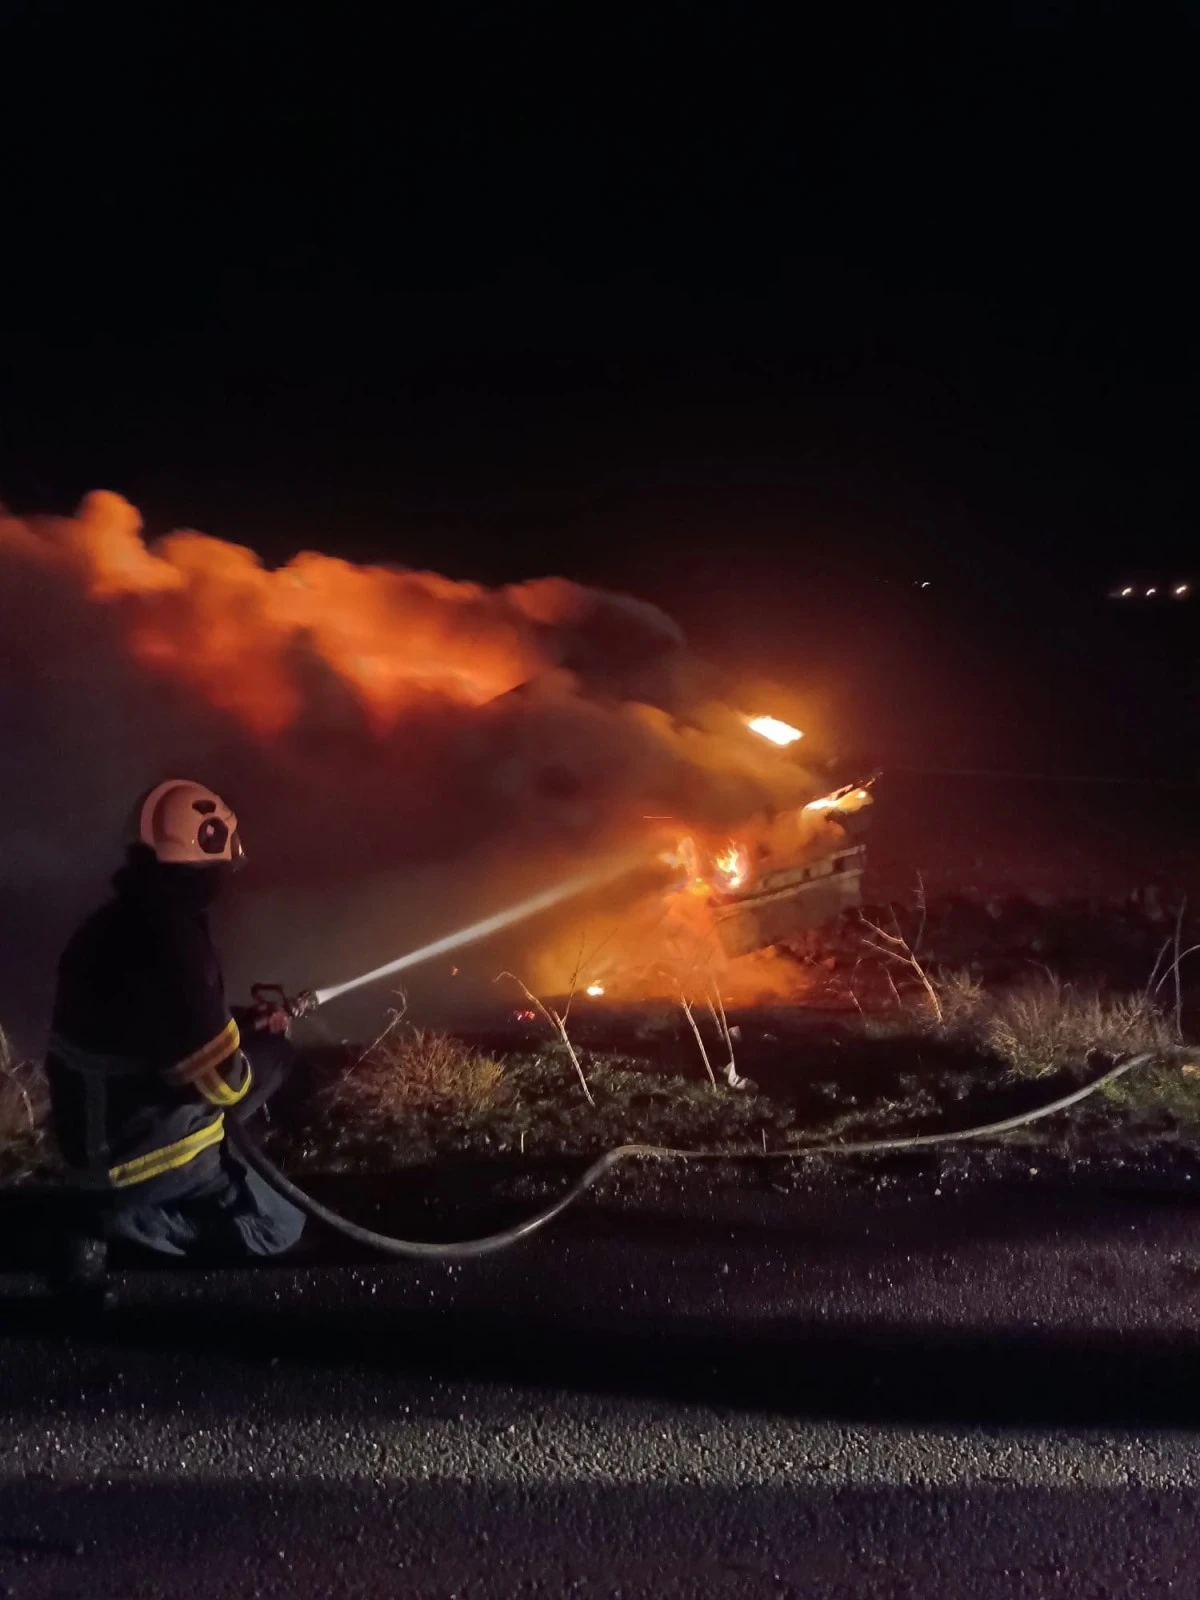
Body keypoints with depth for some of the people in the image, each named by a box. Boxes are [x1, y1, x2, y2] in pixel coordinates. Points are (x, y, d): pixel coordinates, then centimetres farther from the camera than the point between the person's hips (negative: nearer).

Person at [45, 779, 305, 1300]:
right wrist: (273, 1041, -3)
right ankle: (108, 1219, -2)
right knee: (279, 1229, 5)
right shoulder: (168, 950, -30)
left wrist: (244, 1021, 7)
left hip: (98, 1133, 8)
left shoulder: (117, 926, -2)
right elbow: (225, 1082, -22)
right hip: (146, 1150, -8)